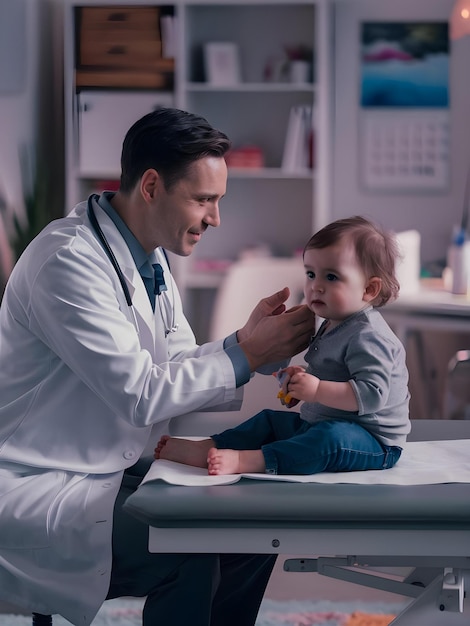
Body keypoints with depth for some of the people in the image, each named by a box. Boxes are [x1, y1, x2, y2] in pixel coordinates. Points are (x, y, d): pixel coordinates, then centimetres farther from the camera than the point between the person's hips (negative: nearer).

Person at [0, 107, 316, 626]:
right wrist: (246, 354, -17)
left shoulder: (150, 257, 9)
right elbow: (141, 394, -23)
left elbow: (176, 369, 10)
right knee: (189, 553, -27)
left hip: (116, 468, 10)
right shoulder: (68, 259, -21)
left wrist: (246, 339, -6)